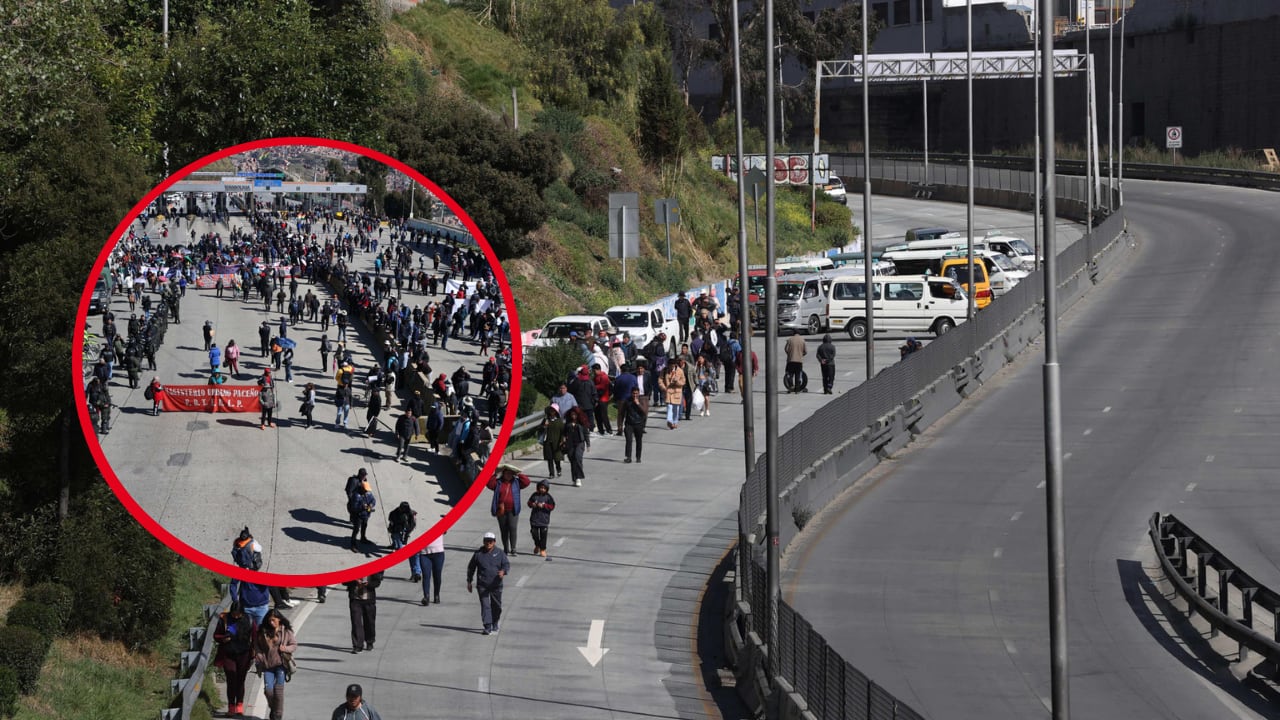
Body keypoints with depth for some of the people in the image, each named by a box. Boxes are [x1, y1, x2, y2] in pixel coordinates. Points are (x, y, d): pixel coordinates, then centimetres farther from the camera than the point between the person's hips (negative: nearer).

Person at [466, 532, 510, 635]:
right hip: (482, 585, -1)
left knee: (496, 606, 13)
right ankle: (487, 627, -14)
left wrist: (503, 571, -27)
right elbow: (471, 567, 10)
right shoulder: (478, 554, 2)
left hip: (496, 585, 1)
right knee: (485, 605, -10)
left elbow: (507, 565, -4)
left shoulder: (499, 553, 3)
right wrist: (469, 582, 8)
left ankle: (495, 625, 34)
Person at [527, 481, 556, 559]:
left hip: (544, 520, -3)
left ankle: (542, 549, 13)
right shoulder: (535, 495, 3)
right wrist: (532, 504, -10)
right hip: (534, 518, 3)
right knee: (534, 533, 7)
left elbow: (552, 506, -6)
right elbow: (529, 502, 13)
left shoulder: (548, 497, -4)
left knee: (543, 535, 1)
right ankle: (537, 545, 33)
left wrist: (544, 506, -18)